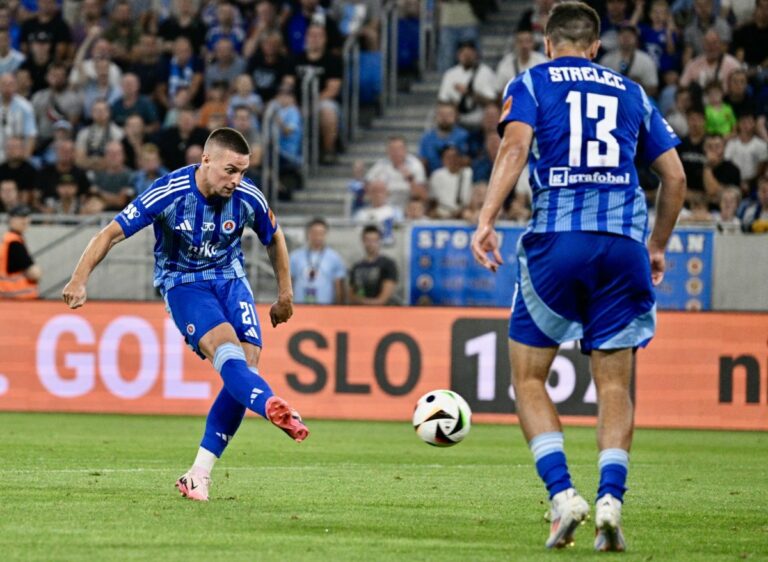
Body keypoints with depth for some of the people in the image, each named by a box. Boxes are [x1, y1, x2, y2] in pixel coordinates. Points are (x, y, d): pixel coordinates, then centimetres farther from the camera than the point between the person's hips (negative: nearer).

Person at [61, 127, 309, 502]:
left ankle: (198, 476, -7)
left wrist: (285, 294, 15)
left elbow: (274, 238, 10)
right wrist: (79, 280, -30)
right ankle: (274, 408, -60)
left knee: (247, 366, -13)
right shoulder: (169, 194, -22)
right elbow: (111, 233, -19)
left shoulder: (248, 198, -12)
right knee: (226, 349, -30)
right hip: (183, 285, -4)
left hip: (231, 280, 4)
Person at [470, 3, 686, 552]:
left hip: (556, 239, -2)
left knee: (529, 378, 9)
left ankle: (563, 493, -8)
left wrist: (486, 219, -15)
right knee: (615, 384, 8)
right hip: (624, 242, 2)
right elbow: (675, 177, 18)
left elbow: (515, 145, -9)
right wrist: (657, 247, 31)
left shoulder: (531, 83, 11)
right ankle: (611, 497, -10)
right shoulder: (631, 92, 19)